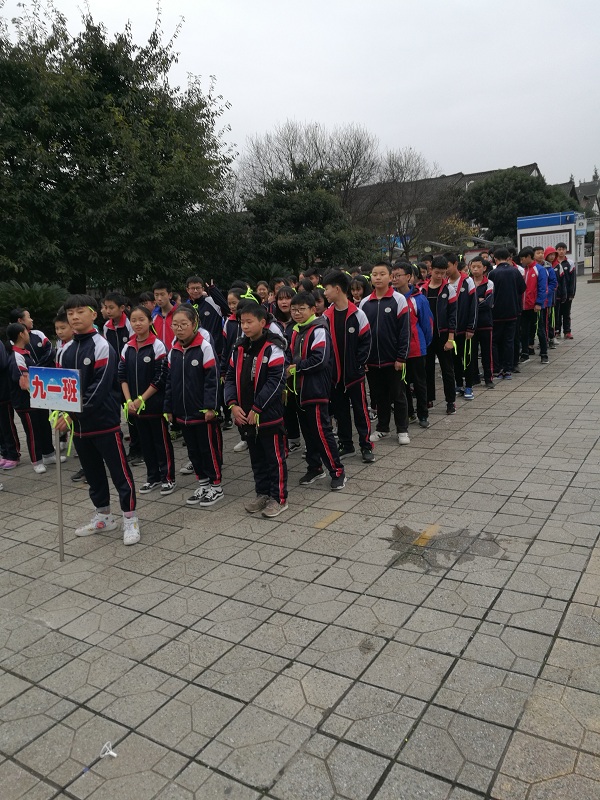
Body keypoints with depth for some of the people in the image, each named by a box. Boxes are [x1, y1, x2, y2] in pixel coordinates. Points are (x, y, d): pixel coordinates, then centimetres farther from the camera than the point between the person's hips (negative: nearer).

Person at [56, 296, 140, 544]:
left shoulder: (102, 347, -11)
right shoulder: (65, 351, 9)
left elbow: (99, 388, -19)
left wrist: (73, 414, -20)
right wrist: (61, 411, -7)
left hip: (104, 422, -7)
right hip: (78, 424, 7)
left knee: (119, 471, 1)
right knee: (92, 473, 18)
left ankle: (130, 519, 12)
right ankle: (103, 516, 32)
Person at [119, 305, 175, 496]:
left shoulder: (157, 346, -9)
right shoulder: (127, 348, 7)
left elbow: (160, 378, -12)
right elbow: (122, 376, 6)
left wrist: (141, 399, -12)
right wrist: (129, 401, -7)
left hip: (155, 404, -5)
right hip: (135, 406, 5)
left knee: (162, 441, 3)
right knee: (145, 441, 14)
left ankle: (168, 478, 14)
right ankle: (153, 477, 26)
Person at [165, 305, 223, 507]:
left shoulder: (205, 346, -12)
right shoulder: (173, 350, 7)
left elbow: (212, 379, -14)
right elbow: (170, 380, 13)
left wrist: (210, 406, -17)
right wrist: (169, 407, 11)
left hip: (203, 412, -6)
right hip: (182, 412, 6)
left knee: (210, 449, 5)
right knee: (193, 450, 15)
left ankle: (216, 486, 18)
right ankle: (203, 484, 29)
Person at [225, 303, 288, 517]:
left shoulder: (272, 348, -12)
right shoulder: (238, 349, 8)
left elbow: (276, 381, -18)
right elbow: (231, 378, 10)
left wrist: (256, 409, -18)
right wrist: (233, 404, -5)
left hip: (269, 415, -7)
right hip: (244, 416, 7)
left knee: (275, 457, 6)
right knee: (256, 458, 18)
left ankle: (279, 498, 18)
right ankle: (262, 493, 32)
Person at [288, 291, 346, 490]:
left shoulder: (318, 330, -13)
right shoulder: (296, 331, 15)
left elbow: (320, 359, -23)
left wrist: (297, 367, -14)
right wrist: (289, 368, 2)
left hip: (316, 390, -9)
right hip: (301, 389, 9)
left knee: (322, 432, -7)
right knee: (307, 431, 15)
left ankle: (337, 472, 3)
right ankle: (315, 468, 27)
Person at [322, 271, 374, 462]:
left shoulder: (357, 314, -8)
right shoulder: (326, 316, 2)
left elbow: (366, 341, -6)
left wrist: (358, 364, -11)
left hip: (354, 373, -4)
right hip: (334, 373, 4)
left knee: (360, 409, 4)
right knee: (340, 410, 12)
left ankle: (366, 445, 14)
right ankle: (346, 444, 25)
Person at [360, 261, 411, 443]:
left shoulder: (398, 300, -5)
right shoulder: (364, 303, 6)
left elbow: (404, 331, -8)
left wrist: (401, 357, -11)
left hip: (393, 359, -3)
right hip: (371, 360, 4)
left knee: (398, 395, 7)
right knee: (379, 396, 14)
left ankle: (402, 430, 19)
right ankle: (382, 428, 28)